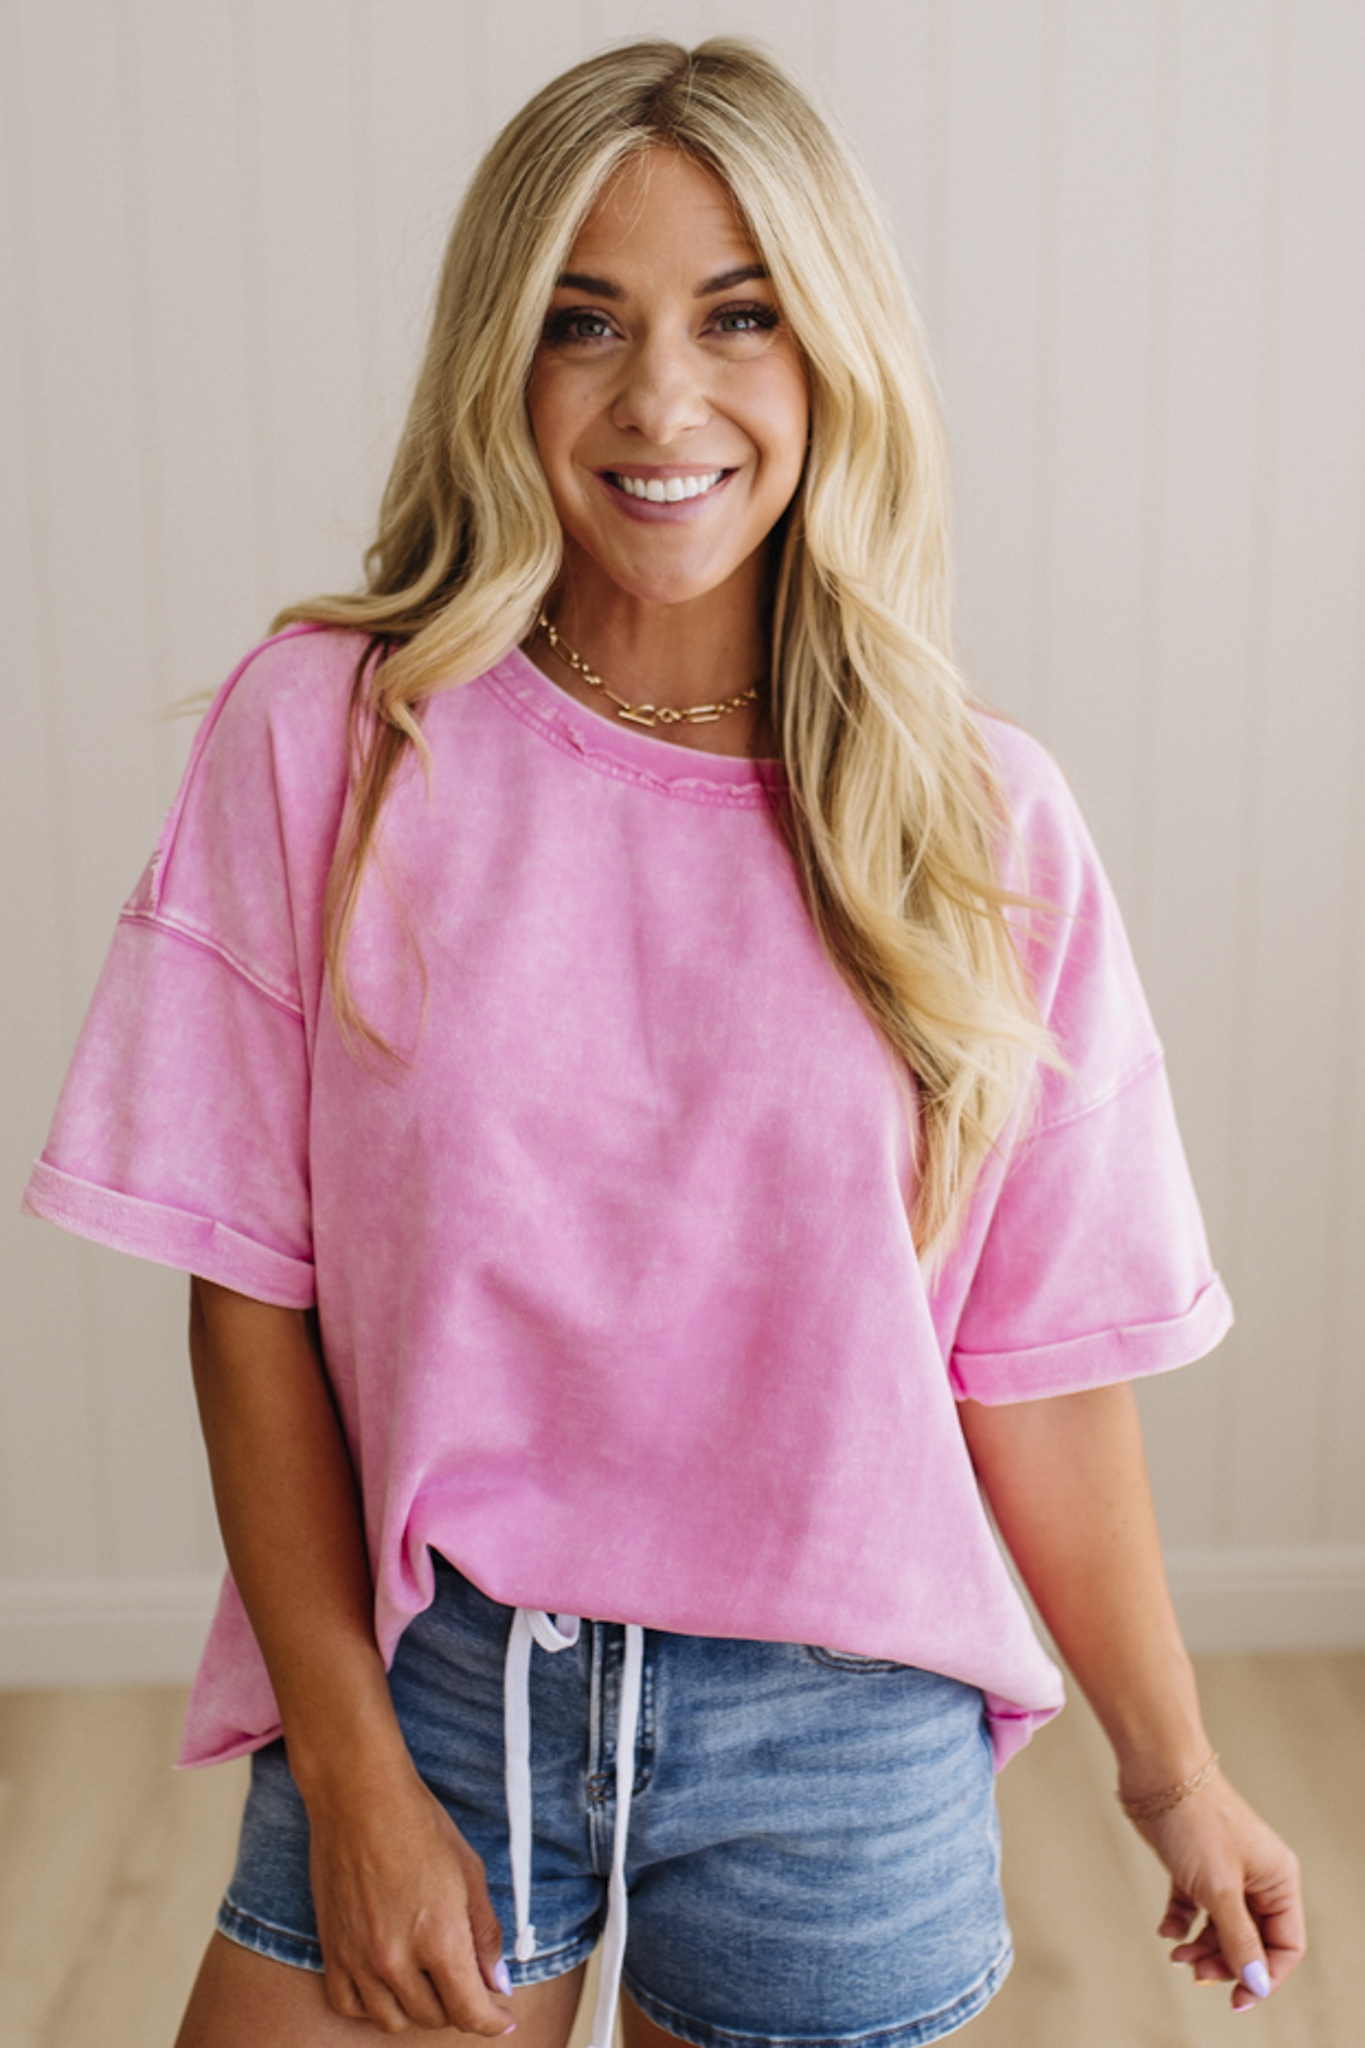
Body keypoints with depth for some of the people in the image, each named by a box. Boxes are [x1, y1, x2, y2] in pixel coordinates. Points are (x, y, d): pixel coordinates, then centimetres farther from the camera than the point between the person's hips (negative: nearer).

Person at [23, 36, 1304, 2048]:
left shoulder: (980, 826, -6)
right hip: (423, 1679, 0)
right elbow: (250, 1290, -6)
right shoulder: (327, 734, -8)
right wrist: (351, 1768, -8)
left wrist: (1173, 1769, 6)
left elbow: (1038, 1357, 0)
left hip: (832, 1734, 1)